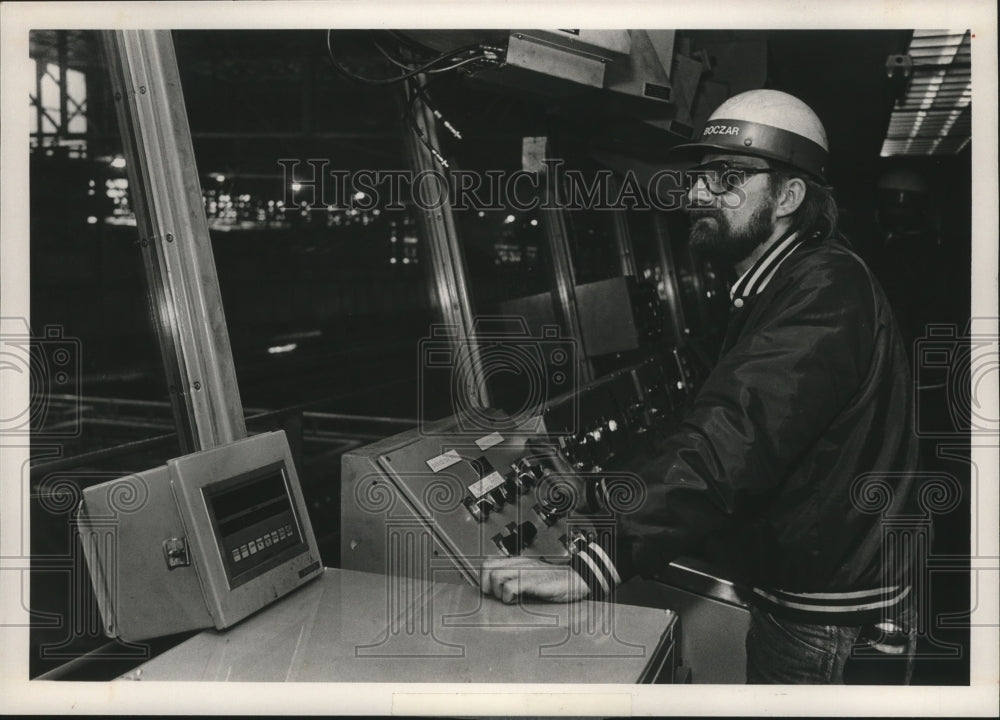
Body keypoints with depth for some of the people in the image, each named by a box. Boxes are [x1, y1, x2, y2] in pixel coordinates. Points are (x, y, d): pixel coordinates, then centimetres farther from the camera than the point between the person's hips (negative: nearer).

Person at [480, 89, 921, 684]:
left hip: (835, 631, -9)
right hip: (791, 599, 9)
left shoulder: (826, 288, -23)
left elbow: (736, 442, -35)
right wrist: (598, 496, 3)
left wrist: (594, 565, -39)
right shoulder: (779, 291, 10)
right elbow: (718, 430, 11)